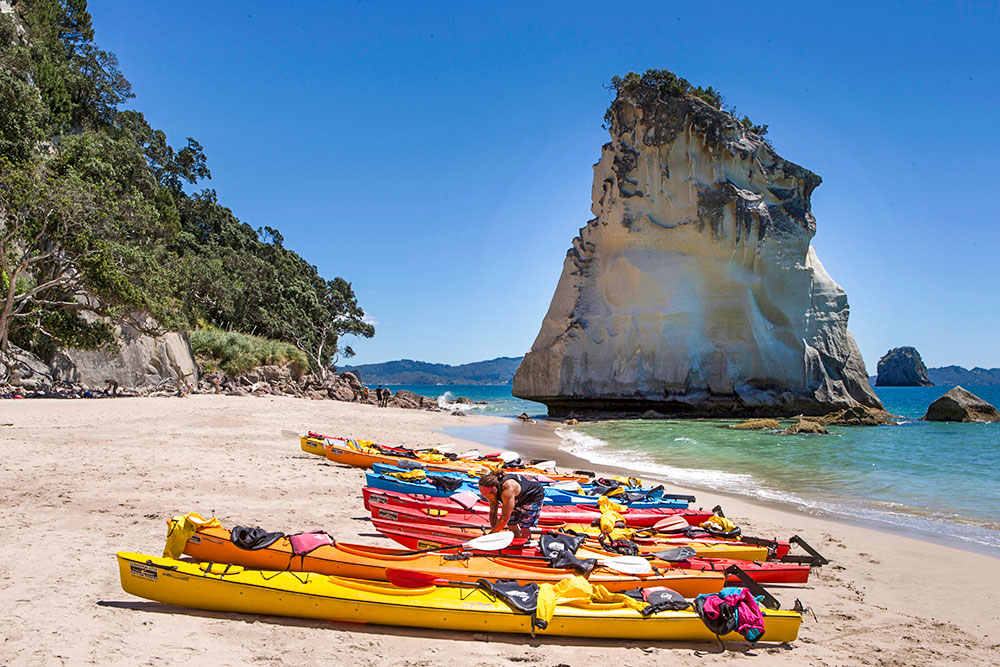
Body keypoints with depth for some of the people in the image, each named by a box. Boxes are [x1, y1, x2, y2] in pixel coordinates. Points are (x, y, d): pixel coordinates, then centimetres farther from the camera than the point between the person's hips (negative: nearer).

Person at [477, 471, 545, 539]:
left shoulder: (507, 490, -42)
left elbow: (505, 518, -35)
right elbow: (493, 513, -7)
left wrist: (492, 533, -27)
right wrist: (494, 532, -12)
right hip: (519, 500, 7)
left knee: (524, 527, -10)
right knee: (511, 525, 4)